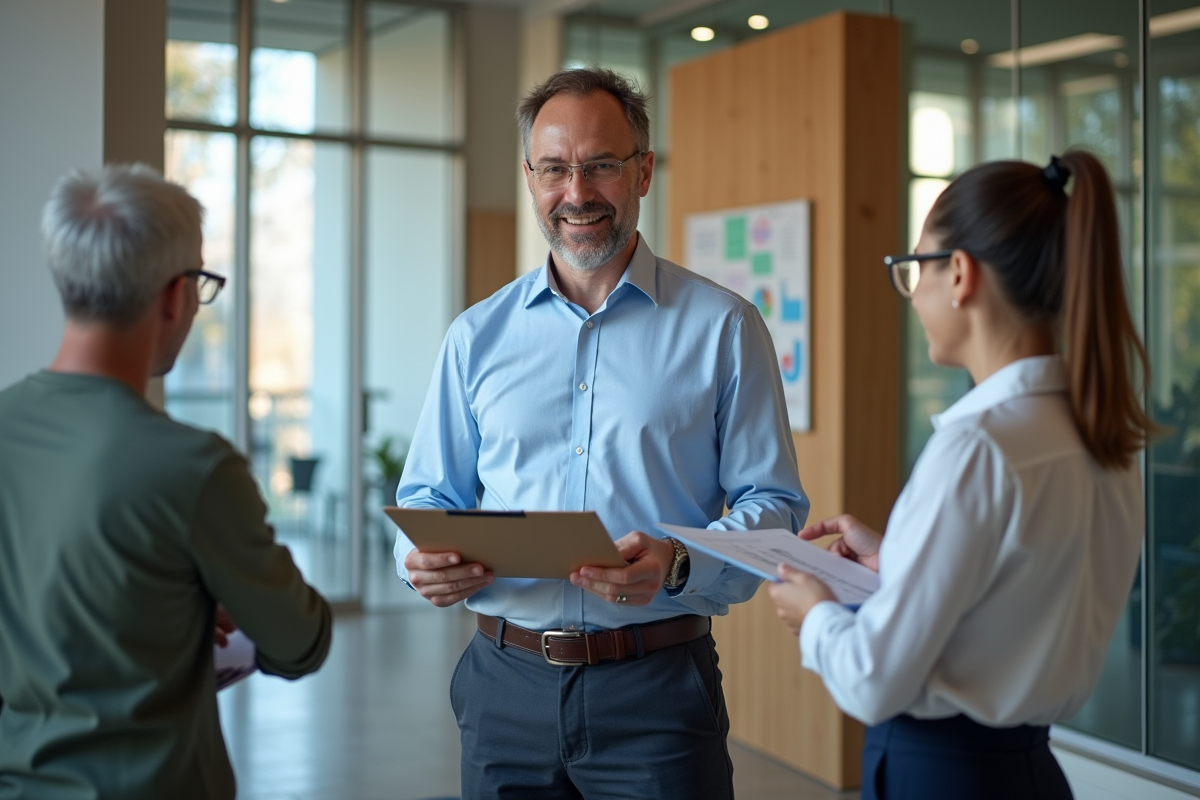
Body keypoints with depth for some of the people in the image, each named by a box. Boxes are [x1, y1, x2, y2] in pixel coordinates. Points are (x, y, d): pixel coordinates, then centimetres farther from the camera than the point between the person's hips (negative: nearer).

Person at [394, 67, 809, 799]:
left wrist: (678, 564, -21)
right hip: (506, 684, 3)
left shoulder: (723, 328, -1)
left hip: (657, 689, -2)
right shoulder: (478, 336, 8)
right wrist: (426, 559, -10)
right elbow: (427, 496, 12)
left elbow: (774, 505, -3)